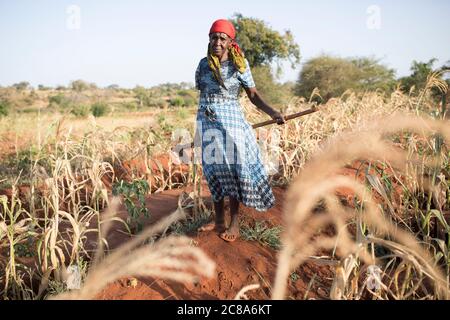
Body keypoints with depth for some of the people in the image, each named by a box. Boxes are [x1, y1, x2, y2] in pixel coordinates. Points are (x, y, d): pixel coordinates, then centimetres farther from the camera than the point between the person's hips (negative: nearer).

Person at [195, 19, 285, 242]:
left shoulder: (239, 65, -3)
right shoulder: (203, 64, 6)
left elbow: (253, 95, -3)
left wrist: (271, 111, -18)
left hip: (231, 122, -3)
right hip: (206, 122, 4)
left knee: (232, 169, -1)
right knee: (213, 170, 9)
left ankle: (234, 222, 11)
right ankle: (219, 220, 21)